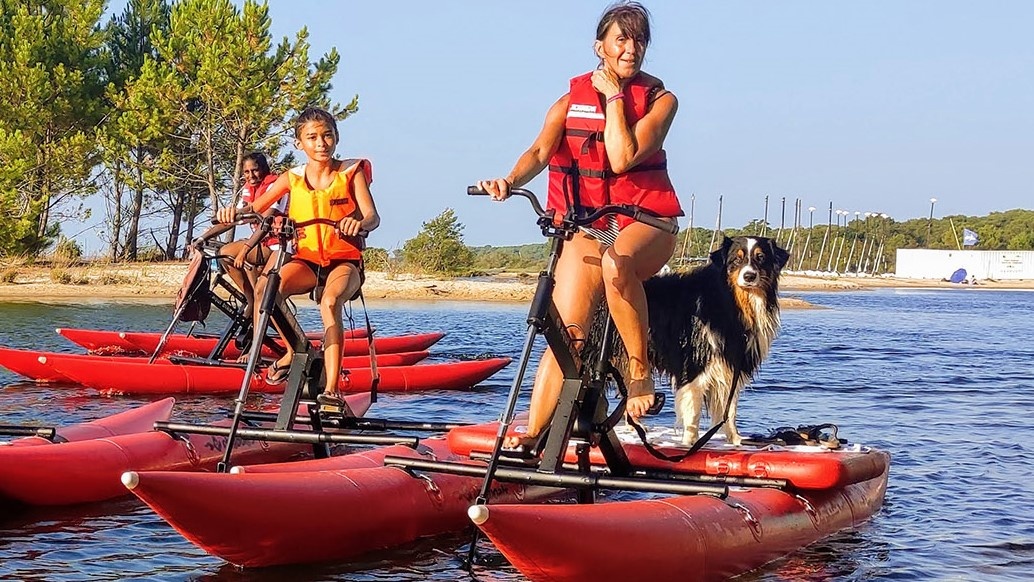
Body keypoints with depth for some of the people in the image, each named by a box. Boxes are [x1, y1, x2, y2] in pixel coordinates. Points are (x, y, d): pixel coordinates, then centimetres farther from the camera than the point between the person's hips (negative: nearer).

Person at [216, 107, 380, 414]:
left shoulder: (352, 172, 0)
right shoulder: (292, 179, 6)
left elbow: (373, 216, -13)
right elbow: (256, 207, 3)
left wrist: (359, 223, -38)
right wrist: (236, 212, -21)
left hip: (344, 260, -3)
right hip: (305, 259, 3)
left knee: (330, 301, -37)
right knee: (265, 287, -30)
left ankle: (331, 390, -39)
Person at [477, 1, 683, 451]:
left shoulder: (661, 101, 0)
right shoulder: (571, 102, 8)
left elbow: (623, 158, -15)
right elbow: (540, 151, -9)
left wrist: (614, 98, -9)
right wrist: (510, 182, -28)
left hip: (645, 224, -2)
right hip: (586, 227, 3)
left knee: (616, 260, -39)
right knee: (566, 333, -12)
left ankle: (640, 370, -25)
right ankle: (531, 437, -12)